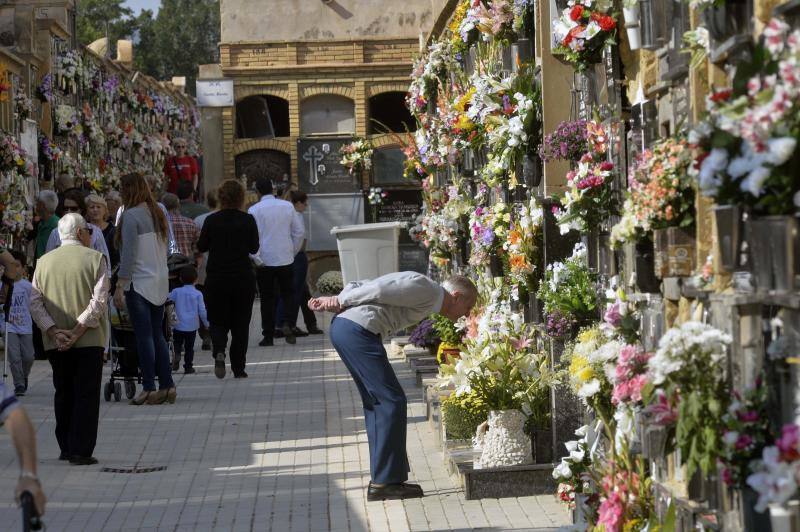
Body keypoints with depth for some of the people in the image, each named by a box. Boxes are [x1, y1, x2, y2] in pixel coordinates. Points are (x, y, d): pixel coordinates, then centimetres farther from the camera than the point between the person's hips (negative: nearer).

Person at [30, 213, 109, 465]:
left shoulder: (44, 262, 7)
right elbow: (99, 300, -13)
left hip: (55, 343, 4)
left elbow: (34, 301, 0)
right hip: (89, 341, -4)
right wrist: (78, 330, -13)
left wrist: (54, 331, -5)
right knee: (86, 395, 0)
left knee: (63, 394, 15)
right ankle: (80, 451, -4)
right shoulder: (95, 258, -4)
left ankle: (66, 448, 17)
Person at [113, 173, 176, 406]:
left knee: (144, 336, -4)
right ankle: (167, 385, 10)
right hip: (161, 282, 8)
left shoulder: (131, 216, -12)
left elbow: (129, 255, -16)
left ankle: (149, 388, -3)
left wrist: (120, 287, -14)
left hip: (139, 282, -7)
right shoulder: (157, 213, 12)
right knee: (157, 334, 11)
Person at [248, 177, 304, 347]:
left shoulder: (254, 210, -7)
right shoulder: (287, 206, 1)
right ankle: (287, 323, -12)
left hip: (265, 261, -1)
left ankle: (268, 336, 7)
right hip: (286, 260, 2)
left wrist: (257, 259, -4)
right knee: (288, 294, 13)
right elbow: (299, 232, 3)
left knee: (267, 298, 6)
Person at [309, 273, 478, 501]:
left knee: (376, 403, 15)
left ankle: (381, 480, 19)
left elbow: (360, 287, 21)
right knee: (392, 401, -5)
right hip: (357, 330, -11)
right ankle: (385, 482, -2)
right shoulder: (427, 290, -5)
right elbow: (379, 290, -13)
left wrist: (334, 302, 7)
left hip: (343, 328, 11)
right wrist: (340, 301, -3)